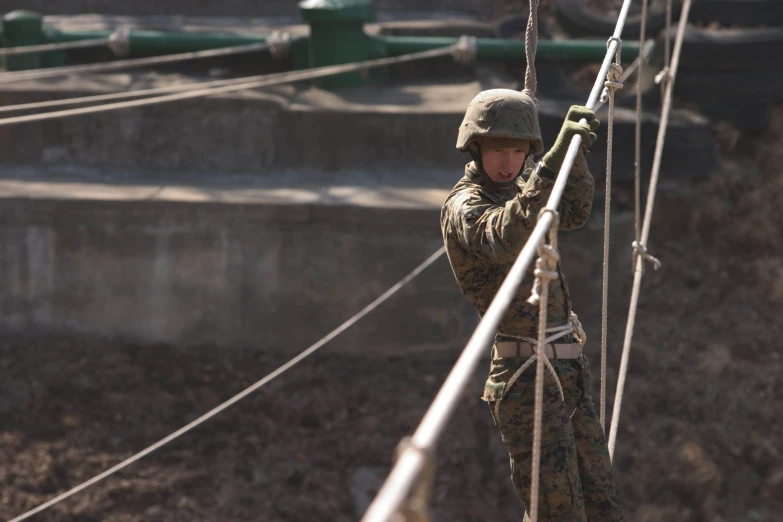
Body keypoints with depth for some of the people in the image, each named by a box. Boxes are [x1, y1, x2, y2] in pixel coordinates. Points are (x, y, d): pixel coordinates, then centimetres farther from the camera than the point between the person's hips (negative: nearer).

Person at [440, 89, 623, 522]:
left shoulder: (512, 190, 14)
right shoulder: (464, 206, -12)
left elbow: (573, 214, 26)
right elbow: (503, 240, -34)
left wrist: (576, 152, 9)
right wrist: (551, 164, -43)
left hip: (567, 373, 9)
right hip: (529, 377, -9)